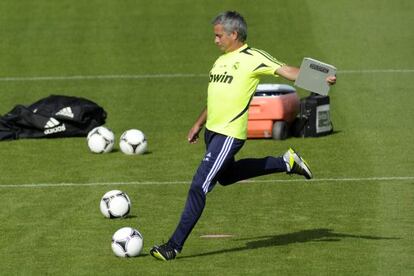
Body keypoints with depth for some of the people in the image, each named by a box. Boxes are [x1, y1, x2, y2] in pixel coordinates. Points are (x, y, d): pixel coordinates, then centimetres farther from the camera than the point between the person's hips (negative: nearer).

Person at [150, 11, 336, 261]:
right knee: (226, 176, 29)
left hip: (230, 134, -10)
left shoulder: (252, 58, -9)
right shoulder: (221, 61, 16)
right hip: (213, 131, 10)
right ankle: (286, 163, 34)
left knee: (199, 186, -11)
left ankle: (175, 245, -6)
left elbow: (285, 70, -16)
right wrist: (199, 124, 29)